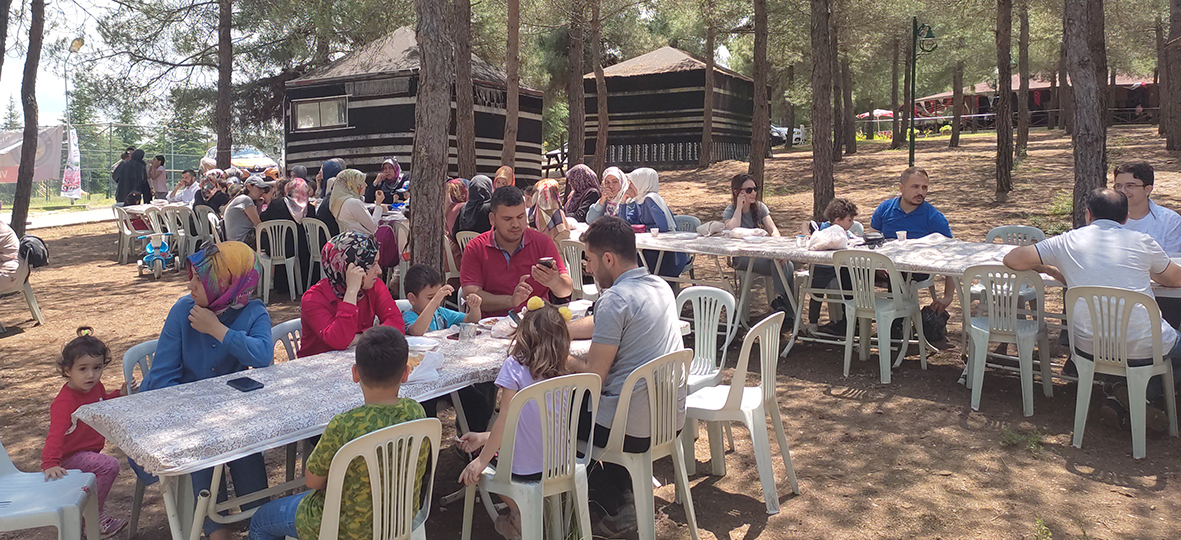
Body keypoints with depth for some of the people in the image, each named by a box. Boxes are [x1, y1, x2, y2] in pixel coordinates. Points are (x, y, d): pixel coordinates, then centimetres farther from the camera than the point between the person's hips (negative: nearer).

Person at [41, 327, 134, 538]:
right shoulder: (64, 402, -33)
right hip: (71, 455, -9)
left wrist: (121, 393, -2)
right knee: (109, 466, -26)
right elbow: (56, 434, -40)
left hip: (90, 449, 9)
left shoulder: (96, 387, -8)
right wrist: (50, 463, -50)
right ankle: (93, 518, -10)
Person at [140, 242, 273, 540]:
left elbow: (263, 356, -33)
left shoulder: (253, 312, -12)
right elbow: (162, 377, -13)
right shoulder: (183, 310, -12)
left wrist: (215, 328, -27)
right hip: (183, 406, 0)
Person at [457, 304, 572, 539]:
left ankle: (519, 514, 14)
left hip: (525, 469, -6)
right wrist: (484, 438, 14)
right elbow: (528, 424, 9)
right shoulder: (560, 375, 4)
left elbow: (506, 421, -18)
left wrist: (481, 461, -8)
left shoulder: (515, 366, -16)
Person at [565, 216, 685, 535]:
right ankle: (625, 491, 33)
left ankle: (613, 508, 24)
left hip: (634, 429, -9)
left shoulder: (616, 298, -19)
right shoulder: (659, 285, 8)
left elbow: (593, 375, -16)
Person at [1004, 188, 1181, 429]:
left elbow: (1012, 259, 3)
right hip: (1144, 347, -2)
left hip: (1091, 347, 2)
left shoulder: (1068, 241, 3)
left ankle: (1120, 397, 13)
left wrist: (1052, 269, 18)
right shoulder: (1142, 241, 4)